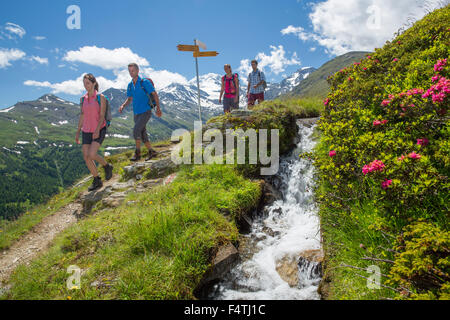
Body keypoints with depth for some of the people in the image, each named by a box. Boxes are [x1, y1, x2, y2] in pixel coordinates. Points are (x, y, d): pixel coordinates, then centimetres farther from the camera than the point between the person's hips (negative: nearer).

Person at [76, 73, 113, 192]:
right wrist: (78, 132, 11)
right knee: (86, 157, -1)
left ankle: (107, 166, 9)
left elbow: (102, 116, -11)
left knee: (92, 155, -20)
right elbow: (82, 116, 14)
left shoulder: (101, 97, -6)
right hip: (86, 131, 6)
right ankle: (97, 181, 12)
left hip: (99, 130, -5)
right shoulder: (83, 99, 10)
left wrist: (97, 130, -23)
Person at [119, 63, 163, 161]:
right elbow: (129, 99, 17)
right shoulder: (130, 85, 11)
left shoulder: (145, 82, -7)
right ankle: (151, 151, 22)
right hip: (137, 113, 7)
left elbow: (155, 94, -5)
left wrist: (158, 108, -11)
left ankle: (137, 153, -8)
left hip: (146, 112, -7)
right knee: (142, 134, 9)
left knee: (136, 130, -18)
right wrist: (123, 106, -2)